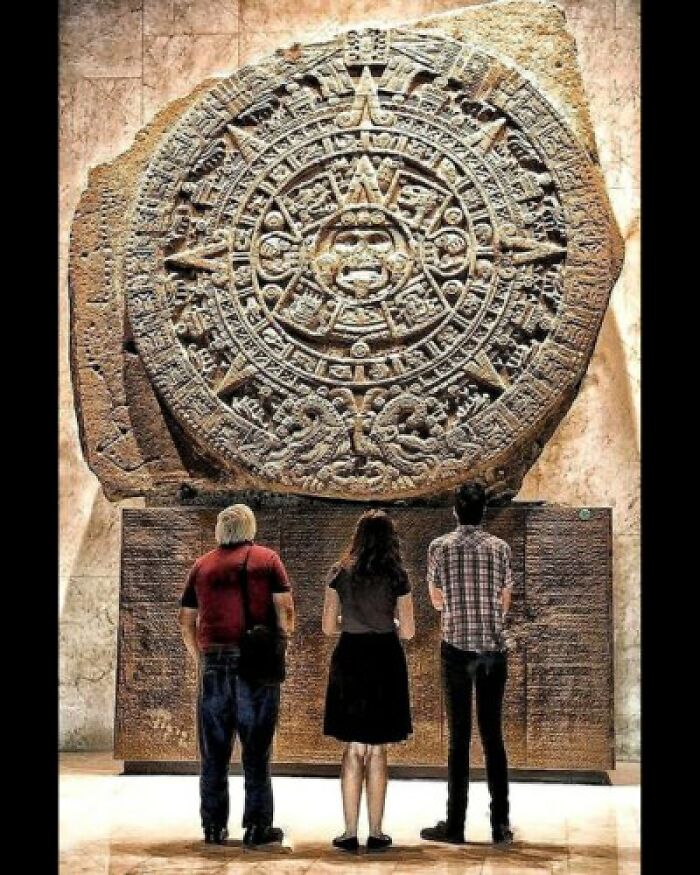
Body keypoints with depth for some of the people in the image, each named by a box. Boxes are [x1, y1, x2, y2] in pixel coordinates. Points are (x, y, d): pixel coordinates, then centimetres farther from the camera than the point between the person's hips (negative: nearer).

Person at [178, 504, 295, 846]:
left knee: (213, 751, 9)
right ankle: (257, 826, 6)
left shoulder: (202, 565, 10)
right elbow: (285, 610, -5)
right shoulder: (266, 559, 1)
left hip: (214, 661, 2)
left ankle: (214, 827, 12)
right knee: (256, 750, 4)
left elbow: (186, 620, 11)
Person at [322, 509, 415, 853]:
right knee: (377, 752, 8)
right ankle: (375, 833, 13)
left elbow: (329, 626, 2)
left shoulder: (340, 573, 0)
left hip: (349, 662, 1)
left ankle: (350, 833, 7)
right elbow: (407, 631, -3)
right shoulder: (397, 576, -3)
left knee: (353, 750, 9)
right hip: (385, 663, -1)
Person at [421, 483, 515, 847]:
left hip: (457, 648, -1)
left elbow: (436, 601, 9)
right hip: (494, 649, 2)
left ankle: (455, 825, 5)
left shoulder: (439, 547, -2)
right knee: (493, 735, 7)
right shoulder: (500, 548, 2)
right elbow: (504, 603, 10)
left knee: (459, 736, 2)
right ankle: (501, 824, 8)